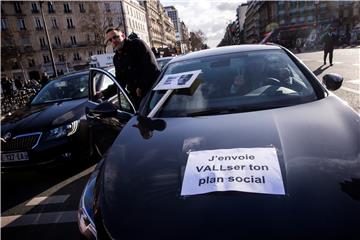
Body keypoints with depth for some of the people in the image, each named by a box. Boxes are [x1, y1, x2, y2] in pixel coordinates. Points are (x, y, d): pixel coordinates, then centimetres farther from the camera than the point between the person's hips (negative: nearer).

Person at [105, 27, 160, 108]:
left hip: (153, 91, -6)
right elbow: (120, 81, 18)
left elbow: (152, 66, -15)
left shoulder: (137, 44, -5)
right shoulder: (116, 58, 15)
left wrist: (141, 87, -16)